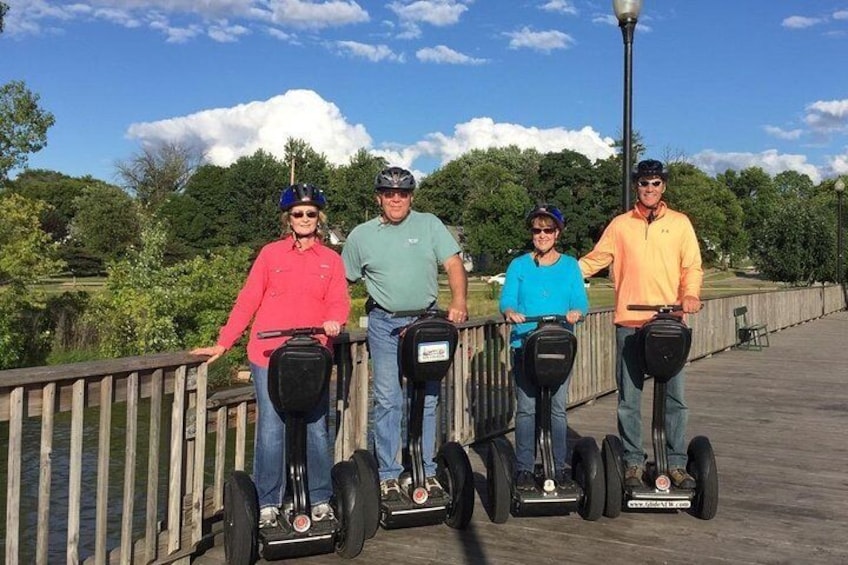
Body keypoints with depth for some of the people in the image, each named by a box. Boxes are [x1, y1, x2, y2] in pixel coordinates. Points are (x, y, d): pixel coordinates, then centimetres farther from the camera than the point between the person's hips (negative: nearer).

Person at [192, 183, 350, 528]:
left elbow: (339, 302, 2)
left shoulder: (331, 260, 11)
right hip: (269, 355, -1)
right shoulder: (270, 254, 7)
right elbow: (247, 301, 4)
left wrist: (334, 321, -21)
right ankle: (267, 503, 13)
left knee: (316, 427, 6)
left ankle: (321, 499, 19)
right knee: (271, 429, 1)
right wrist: (222, 344, -1)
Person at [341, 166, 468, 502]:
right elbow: (343, 281, 10)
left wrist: (459, 301, -22)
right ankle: (389, 474, 10)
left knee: (426, 400, 7)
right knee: (388, 401, 0)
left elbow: (453, 264, -6)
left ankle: (426, 471, 17)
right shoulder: (361, 235, 5)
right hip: (385, 325, 0)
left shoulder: (429, 225, 3)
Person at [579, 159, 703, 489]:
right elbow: (594, 260, 11)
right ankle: (633, 462, 15)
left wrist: (690, 293, -11)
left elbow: (692, 266, 7)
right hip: (629, 322, 0)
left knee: (674, 397, 2)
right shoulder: (620, 225, 10)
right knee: (629, 398, 4)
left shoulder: (680, 223, 10)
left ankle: (676, 463, 13)